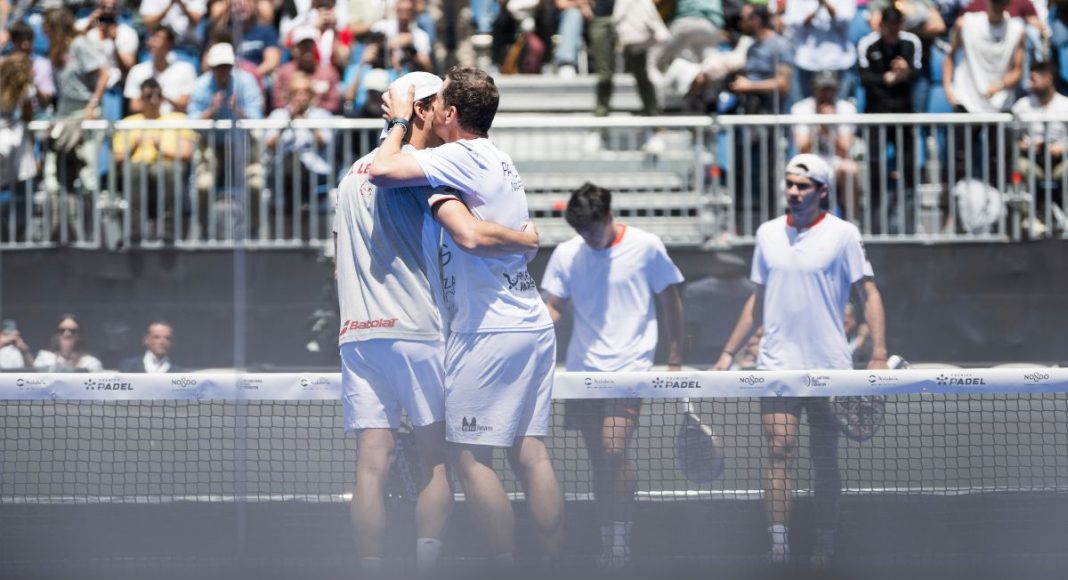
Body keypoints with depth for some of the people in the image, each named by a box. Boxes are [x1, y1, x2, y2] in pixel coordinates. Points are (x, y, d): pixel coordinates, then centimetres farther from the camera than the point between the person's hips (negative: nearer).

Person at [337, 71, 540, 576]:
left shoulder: (355, 173, 18)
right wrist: (527, 239, -5)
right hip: (418, 331, -6)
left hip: (357, 333, 6)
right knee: (439, 457, 4)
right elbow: (470, 235, -21)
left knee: (373, 462, 0)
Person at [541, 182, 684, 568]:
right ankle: (607, 536, 15)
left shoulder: (646, 247, -3)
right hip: (582, 371, 4)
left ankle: (621, 536, -9)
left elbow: (670, 302, 4)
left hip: (627, 368, -4)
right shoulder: (566, 254, 5)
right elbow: (555, 306, 10)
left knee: (614, 449, -18)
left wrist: (675, 359, 3)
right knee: (598, 459, 6)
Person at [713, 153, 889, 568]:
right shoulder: (768, 234, 10)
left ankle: (825, 545, 12)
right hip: (777, 365, 2)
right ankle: (778, 544, -12)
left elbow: (869, 294, -3)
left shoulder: (842, 235, -2)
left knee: (825, 460, 4)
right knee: (780, 452, -9)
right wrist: (729, 353, 15)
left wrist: (879, 355, -13)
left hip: (829, 367, -2)